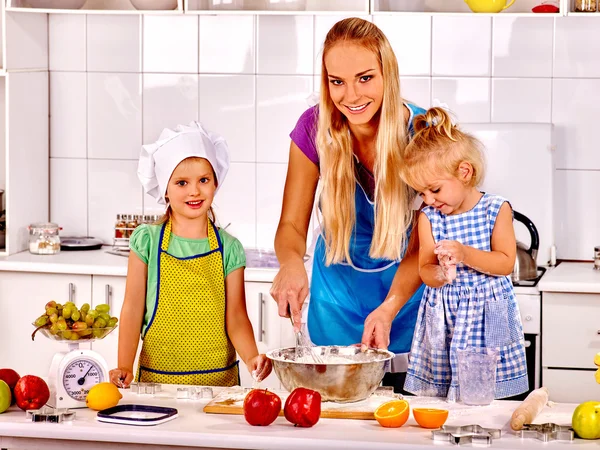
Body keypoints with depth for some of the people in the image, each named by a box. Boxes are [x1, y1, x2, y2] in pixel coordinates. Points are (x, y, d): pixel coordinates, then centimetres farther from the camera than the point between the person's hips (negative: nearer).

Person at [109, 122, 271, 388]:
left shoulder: (229, 248, 5)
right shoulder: (147, 241, 2)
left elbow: (236, 317, 1)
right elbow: (132, 309, 2)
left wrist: (251, 358, -18)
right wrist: (124, 368, -9)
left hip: (218, 378, 1)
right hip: (156, 378, 0)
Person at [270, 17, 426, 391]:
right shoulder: (315, 129, -14)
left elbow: (422, 245, -16)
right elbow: (292, 224, -9)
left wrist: (388, 310, -32)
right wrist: (291, 262, -33)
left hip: (405, 302, -1)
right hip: (338, 301, 1)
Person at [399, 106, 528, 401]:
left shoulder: (496, 209, -4)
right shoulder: (429, 217, 2)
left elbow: (506, 263, -9)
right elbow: (424, 271, -1)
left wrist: (465, 253, -23)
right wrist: (438, 274, -25)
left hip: (487, 316, -2)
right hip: (443, 317, 2)